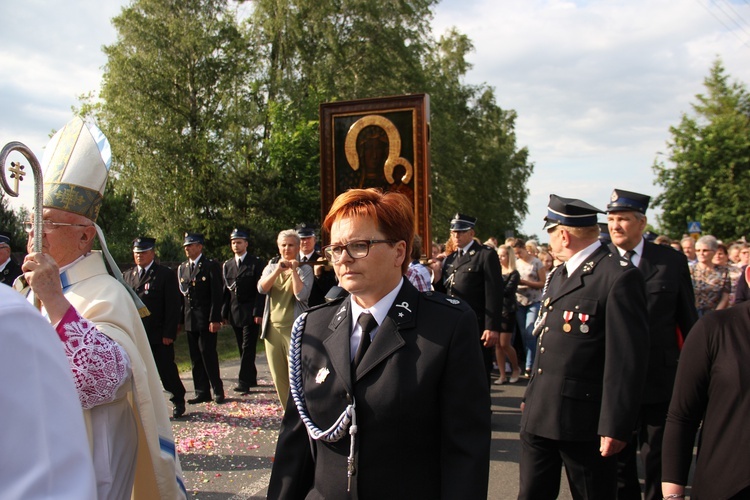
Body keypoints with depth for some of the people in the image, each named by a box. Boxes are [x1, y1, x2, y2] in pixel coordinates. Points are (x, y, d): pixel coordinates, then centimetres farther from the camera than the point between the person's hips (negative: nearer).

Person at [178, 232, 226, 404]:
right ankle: (202, 393, 15)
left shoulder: (211, 266, -5)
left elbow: (217, 295, -10)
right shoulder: (182, 268, 14)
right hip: (190, 320, 6)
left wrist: (215, 319, -16)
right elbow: (182, 295, 13)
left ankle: (218, 391, 7)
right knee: (195, 358, 8)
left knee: (208, 355, -5)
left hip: (206, 319, -6)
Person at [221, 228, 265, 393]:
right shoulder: (227, 265, 13)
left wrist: (258, 312, -14)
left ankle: (244, 382, -8)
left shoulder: (257, 263, -3)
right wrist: (224, 313, 6)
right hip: (234, 313, 6)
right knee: (243, 348, 11)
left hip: (250, 313, -5)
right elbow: (226, 291, 12)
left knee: (248, 348, -8)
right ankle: (252, 378, 21)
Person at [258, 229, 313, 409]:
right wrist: (278, 270, -17)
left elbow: (302, 295, -17)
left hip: (294, 329, -5)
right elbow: (261, 288, -7)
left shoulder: (304, 269, -1)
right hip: (273, 327, 5)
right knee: (278, 376, 11)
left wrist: (293, 270, -16)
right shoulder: (271, 267, 11)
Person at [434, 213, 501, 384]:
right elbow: (443, 291, 16)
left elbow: (494, 293, -11)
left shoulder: (486, 255, -4)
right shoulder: (449, 259, 16)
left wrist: (493, 327, -17)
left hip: (477, 327, -6)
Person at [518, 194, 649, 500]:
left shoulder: (619, 276, -15)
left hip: (585, 420, -8)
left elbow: (628, 357, -19)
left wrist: (616, 426, -20)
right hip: (539, 416, 8)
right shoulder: (559, 275, 14)